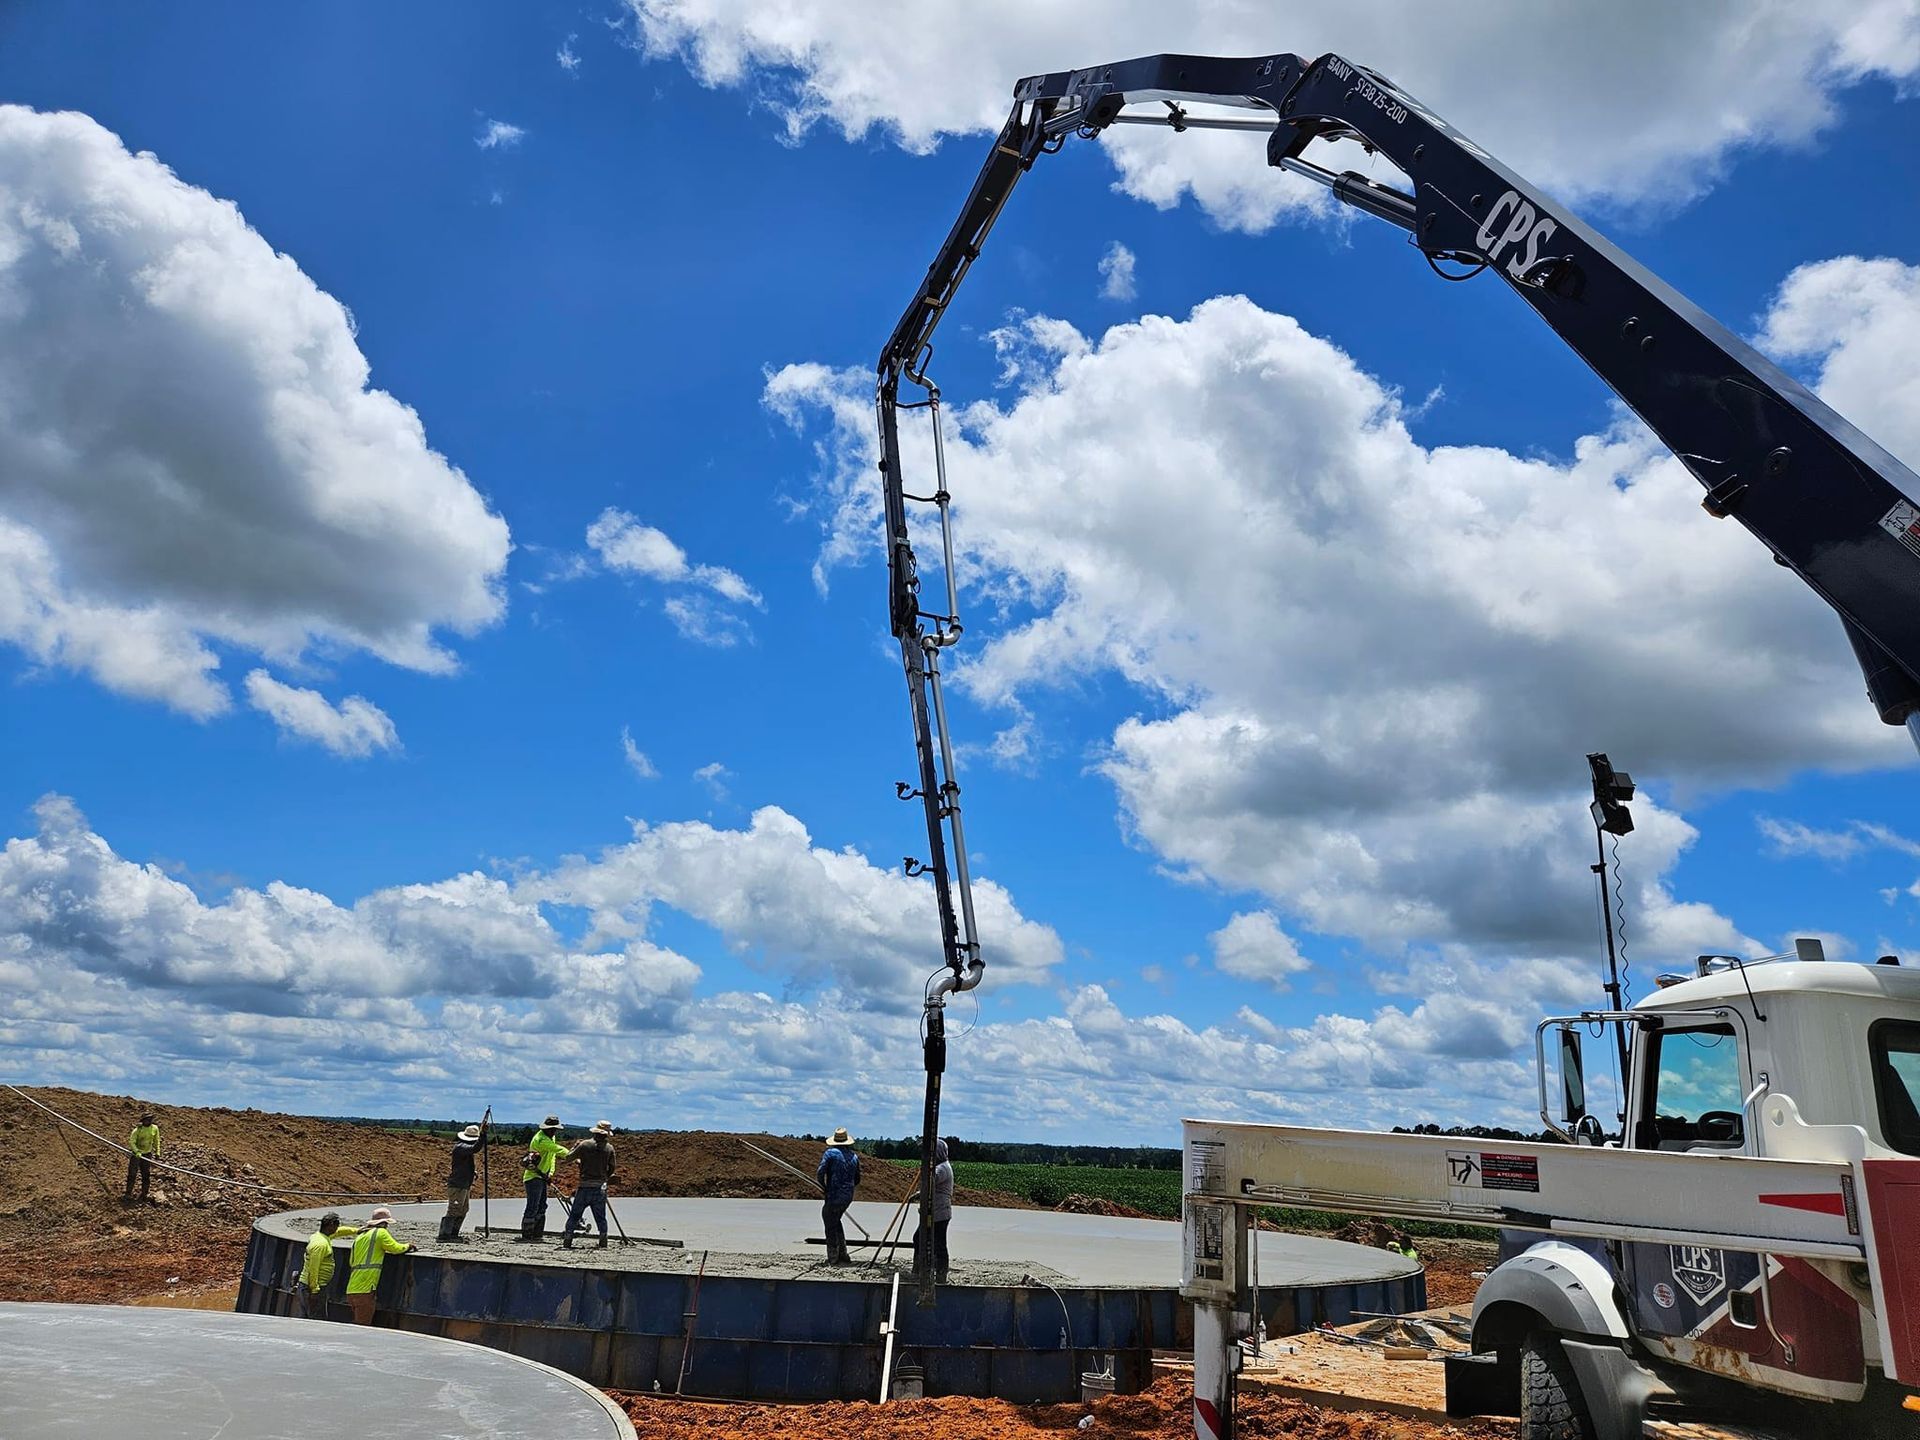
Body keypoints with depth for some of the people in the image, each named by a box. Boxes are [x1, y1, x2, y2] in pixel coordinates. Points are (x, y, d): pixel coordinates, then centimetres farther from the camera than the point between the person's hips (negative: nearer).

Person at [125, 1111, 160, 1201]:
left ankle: (144, 1194, 18)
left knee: (146, 1175, 7)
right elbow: (131, 1142, -17)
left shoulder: (155, 1128, -5)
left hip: (147, 1154, 3)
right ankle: (128, 1193, 15)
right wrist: (137, 1151, -30)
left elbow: (156, 1141, 7)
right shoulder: (137, 1129, -18)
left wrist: (157, 1152, 5)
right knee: (132, 1174, 0)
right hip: (136, 1153, -3)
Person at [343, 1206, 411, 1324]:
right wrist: (408, 1246, 17)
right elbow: (396, 1248, -4)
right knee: (362, 1328, -5)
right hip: (364, 1290, -8)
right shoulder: (381, 1232, -4)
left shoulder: (360, 1236, 18)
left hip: (351, 1289, 8)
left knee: (357, 1326, 15)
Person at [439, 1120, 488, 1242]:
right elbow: (475, 1148, -32)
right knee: (453, 1211, -10)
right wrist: (483, 1134, -33)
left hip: (464, 1186, 11)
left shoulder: (465, 1147, 16)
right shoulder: (460, 1147, -15)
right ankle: (444, 1234, -9)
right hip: (457, 1186, -11)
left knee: (462, 1211, 14)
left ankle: (453, 1233, 19)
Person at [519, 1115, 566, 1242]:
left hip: (542, 1177, 10)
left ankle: (537, 1235, 15)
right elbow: (558, 1149, -27)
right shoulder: (541, 1139, -21)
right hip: (533, 1176, -10)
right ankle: (526, 1235, -5)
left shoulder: (551, 1138, 11)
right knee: (532, 1207, -10)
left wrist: (550, 1173, 1)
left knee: (542, 1207, 11)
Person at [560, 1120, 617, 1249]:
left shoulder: (585, 1145, -6)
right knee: (601, 1218, 10)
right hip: (600, 1187, 1)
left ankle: (566, 1243, 4)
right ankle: (603, 1244, 5)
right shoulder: (609, 1148, -1)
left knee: (574, 1216, 8)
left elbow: (568, 1157, 2)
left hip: (585, 1187, -1)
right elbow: (611, 1169, 5)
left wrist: (575, 1146, 18)